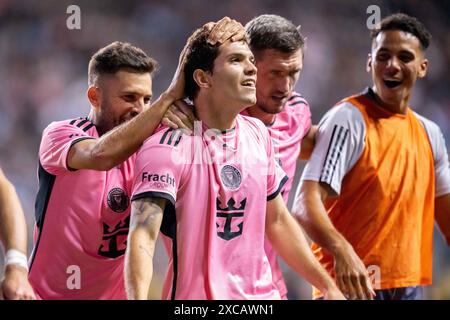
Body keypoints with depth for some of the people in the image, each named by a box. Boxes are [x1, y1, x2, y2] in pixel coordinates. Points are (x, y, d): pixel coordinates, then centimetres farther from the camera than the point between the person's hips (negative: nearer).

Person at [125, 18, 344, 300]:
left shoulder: (258, 134, 8)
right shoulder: (168, 145, -14)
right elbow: (143, 235, -23)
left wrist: (328, 286, 20)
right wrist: (138, 298, -38)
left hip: (262, 291, 6)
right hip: (196, 295, -6)